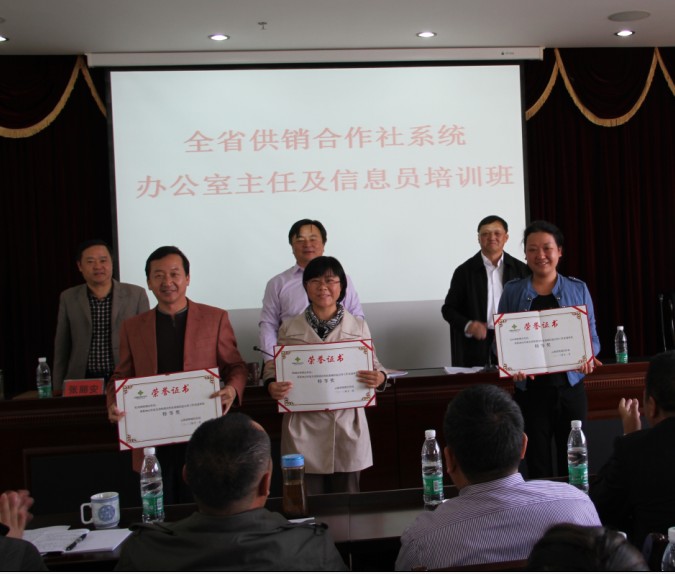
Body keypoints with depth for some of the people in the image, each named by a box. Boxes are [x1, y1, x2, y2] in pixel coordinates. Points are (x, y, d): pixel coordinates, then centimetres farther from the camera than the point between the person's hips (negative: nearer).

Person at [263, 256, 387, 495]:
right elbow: (273, 366, 8)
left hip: (347, 424, 1)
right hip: (304, 427, 0)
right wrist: (272, 385, -13)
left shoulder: (358, 327, 6)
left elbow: (374, 365, 9)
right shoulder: (289, 329, 6)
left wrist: (380, 378, -13)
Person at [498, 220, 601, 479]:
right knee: (538, 466, 3)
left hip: (570, 386, 1)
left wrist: (588, 357, -15)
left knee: (571, 462, 6)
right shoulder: (512, 291, 4)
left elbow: (591, 335, 7)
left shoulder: (578, 289, 6)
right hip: (530, 389, 0)